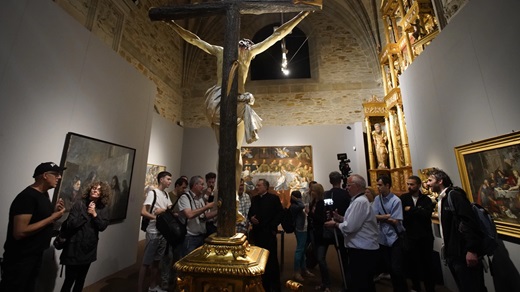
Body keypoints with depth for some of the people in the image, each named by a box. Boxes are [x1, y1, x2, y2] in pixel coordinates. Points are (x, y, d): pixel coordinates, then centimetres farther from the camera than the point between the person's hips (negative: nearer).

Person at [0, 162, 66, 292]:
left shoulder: (44, 194, 5)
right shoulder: (27, 196, -24)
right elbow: (19, 232, -29)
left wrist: (55, 211, -4)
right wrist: (52, 218, -22)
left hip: (36, 255, 9)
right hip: (20, 259, -9)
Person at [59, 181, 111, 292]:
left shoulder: (103, 208, -1)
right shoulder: (79, 204, -11)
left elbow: (103, 227, -8)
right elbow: (70, 224, -17)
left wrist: (94, 214, -18)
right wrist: (87, 213, -20)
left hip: (89, 248, 4)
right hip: (75, 247, -4)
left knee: (81, 279, 19)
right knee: (69, 280, 5)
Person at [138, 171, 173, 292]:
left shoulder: (166, 194, 9)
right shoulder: (152, 193, -13)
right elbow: (143, 212, -19)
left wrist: (163, 210, -12)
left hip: (164, 232, 7)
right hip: (153, 232, -7)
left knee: (156, 261, 18)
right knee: (146, 262, 3)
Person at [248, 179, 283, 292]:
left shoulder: (274, 198, -5)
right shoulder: (254, 199, 12)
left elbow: (280, 214, -10)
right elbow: (250, 213, 15)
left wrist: (272, 227, -15)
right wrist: (251, 218, -6)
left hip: (269, 233, -5)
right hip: (257, 233, 5)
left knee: (272, 259, 5)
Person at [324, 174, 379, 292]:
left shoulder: (359, 202, -22)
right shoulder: (360, 200, 12)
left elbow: (349, 227, -25)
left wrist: (335, 224, -9)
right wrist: (340, 218, 6)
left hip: (362, 251, -11)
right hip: (364, 249, 11)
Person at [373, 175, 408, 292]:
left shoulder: (396, 201, -14)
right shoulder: (377, 199, -1)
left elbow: (395, 221, -16)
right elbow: (373, 216, -8)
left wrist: (381, 217, -8)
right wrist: (387, 216, -18)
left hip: (394, 238, -4)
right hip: (382, 238, 4)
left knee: (396, 268, 0)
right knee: (389, 267, 16)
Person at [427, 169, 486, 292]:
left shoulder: (454, 194, -11)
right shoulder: (442, 199, 13)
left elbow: (469, 221, -20)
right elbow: (446, 226, 15)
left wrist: (471, 250, -23)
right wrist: (447, 248, 15)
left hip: (463, 253, -8)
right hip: (452, 254, 8)